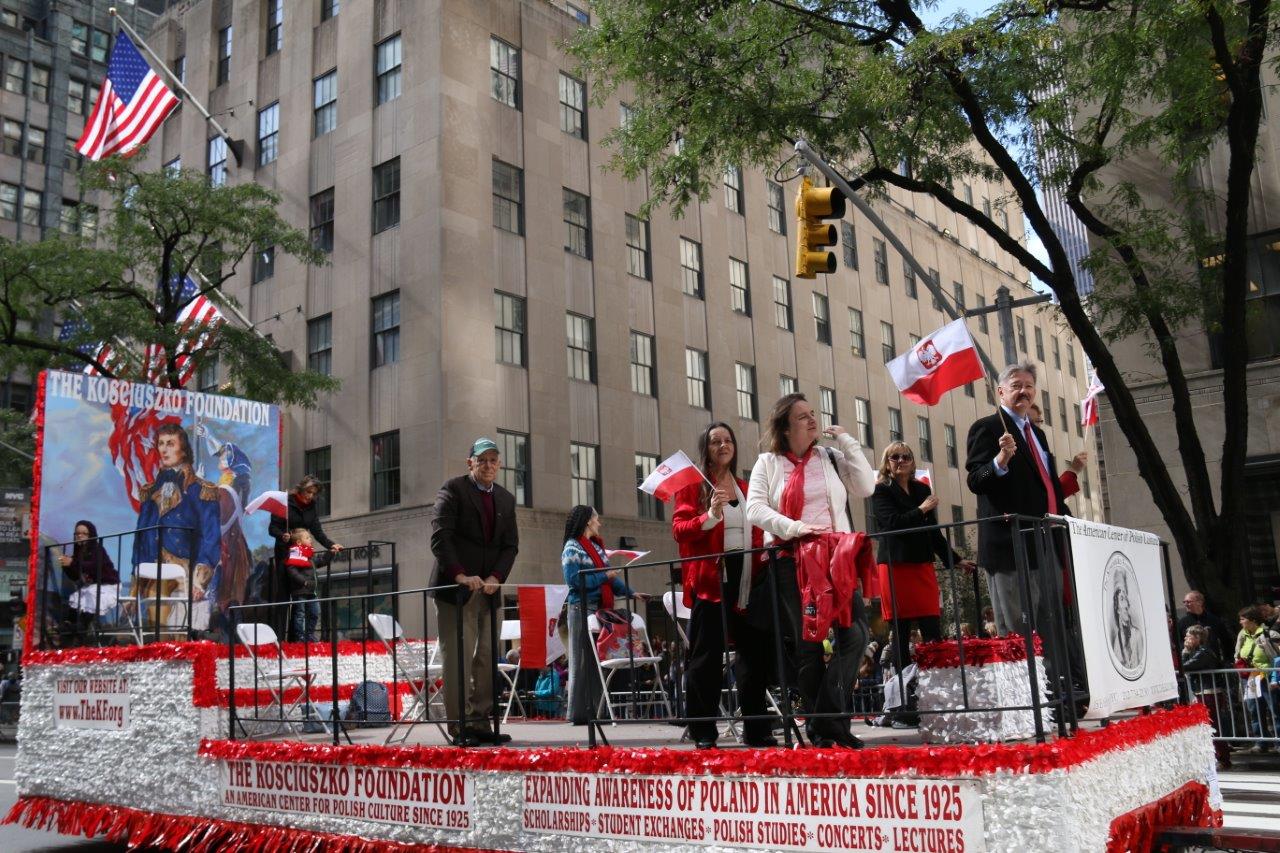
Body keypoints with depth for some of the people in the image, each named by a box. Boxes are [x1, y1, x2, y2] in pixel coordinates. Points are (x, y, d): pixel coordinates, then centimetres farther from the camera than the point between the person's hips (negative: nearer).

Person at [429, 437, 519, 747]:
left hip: (488, 588, 5)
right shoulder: (453, 489, -3)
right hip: (454, 587, -5)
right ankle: (459, 726, -2)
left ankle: (480, 723, 8)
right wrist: (460, 575, -22)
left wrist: (496, 576, -6)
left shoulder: (506, 499, 15)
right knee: (458, 657, -6)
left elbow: (511, 545, 11)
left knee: (487, 658, 3)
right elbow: (439, 537, -12)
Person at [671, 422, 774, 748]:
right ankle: (703, 731, 4)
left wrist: (765, 550, 4)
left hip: (747, 578, 5)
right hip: (709, 578, -5)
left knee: (754, 649, 5)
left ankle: (756, 728, 14)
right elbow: (679, 528, -6)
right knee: (707, 654, -3)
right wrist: (710, 516, -21)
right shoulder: (693, 486, 4)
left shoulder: (746, 489, 19)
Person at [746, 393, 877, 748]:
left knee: (854, 633, -15)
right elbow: (755, 509, -3)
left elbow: (865, 487, 3)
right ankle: (822, 726, 12)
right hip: (792, 562, -2)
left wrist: (847, 441, 4)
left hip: (836, 557, 2)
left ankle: (826, 720, -9)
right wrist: (794, 528, -17)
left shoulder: (831, 457, 15)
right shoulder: (768, 463, 8)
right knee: (808, 642, 1)